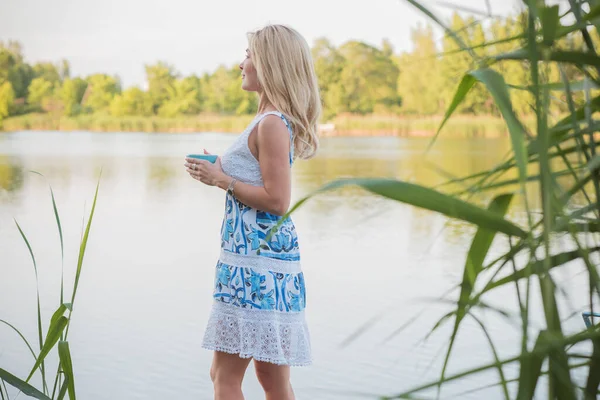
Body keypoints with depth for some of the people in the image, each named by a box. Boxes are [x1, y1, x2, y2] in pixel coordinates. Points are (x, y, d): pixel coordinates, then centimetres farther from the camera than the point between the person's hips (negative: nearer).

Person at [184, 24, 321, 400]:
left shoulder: (272, 124, -14)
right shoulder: (271, 121, 16)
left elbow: (277, 200, -20)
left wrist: (222, 181, -12)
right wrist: (221, 173, 14)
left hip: (258, 260, -10)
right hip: (263, 259, 10)